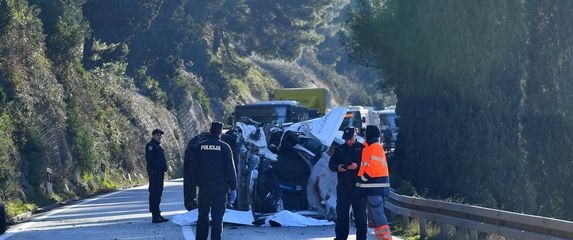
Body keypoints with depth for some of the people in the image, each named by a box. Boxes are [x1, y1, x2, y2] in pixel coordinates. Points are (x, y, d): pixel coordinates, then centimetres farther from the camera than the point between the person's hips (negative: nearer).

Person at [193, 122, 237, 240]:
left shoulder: (200, 147, 3)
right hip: (220, 187, -3)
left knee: (203, 216, 14)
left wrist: (196, 182, 15)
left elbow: (194, 167, 7)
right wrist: (233, 188, -2)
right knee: (217, 217, 0)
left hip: (203, 186, 3)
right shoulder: (224, 147, -6)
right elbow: (230, 169, -5)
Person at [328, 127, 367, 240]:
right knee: (341, 213, 5)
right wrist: (337, 167, -9)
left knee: (360, 213, -2)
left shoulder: (362, 148, 2)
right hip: (343, 186, 3)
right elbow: (331, 164, 12)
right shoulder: (339, 149, 13)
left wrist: (357, 165, -20)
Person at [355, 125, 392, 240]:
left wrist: (362, 179, -11)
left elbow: (374, 168, -19)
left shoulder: (375, 147, -12)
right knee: (373, 214, 13)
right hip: (372, 187, 10)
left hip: (374, 187, -10)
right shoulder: (369, 147, 19)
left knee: (377, 214, -12)